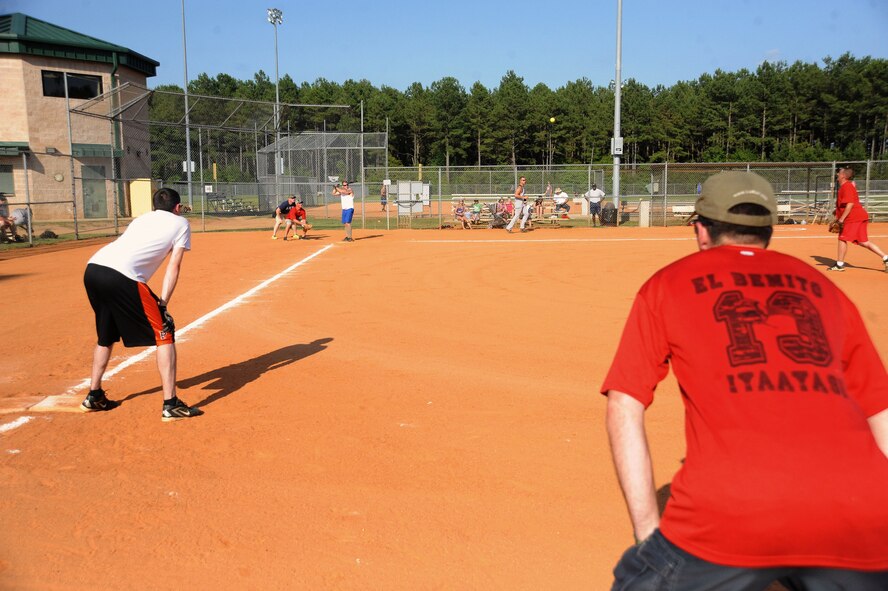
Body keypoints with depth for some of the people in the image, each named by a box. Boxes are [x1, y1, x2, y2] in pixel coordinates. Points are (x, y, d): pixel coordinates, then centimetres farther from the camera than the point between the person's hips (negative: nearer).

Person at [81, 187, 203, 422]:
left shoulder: (142, 218, 32)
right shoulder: (180, 223, 17)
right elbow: (174, 266, 6)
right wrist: (162, 305, 1)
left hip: (92, 269, 7)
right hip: (121, 277, -7)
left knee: (106, 335, 27)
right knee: (164, 334, 2)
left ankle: (94, 397, 37)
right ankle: (171, 405, -1)